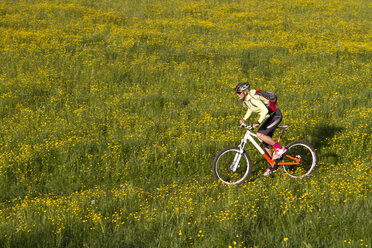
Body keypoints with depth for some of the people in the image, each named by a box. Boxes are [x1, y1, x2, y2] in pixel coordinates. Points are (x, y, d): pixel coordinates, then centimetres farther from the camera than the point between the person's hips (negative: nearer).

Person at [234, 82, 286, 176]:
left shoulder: (253, 98, -28)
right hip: (269, 117, 10)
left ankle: (280, 148, -11)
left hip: (276, 115, -9)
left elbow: (265, 110, -37)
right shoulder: (245, 100, 1)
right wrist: (244, 119, 8)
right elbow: (251, 109, 21)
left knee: (260, 134, -24)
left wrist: (258, 122, -44)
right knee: (265, 143, 9)